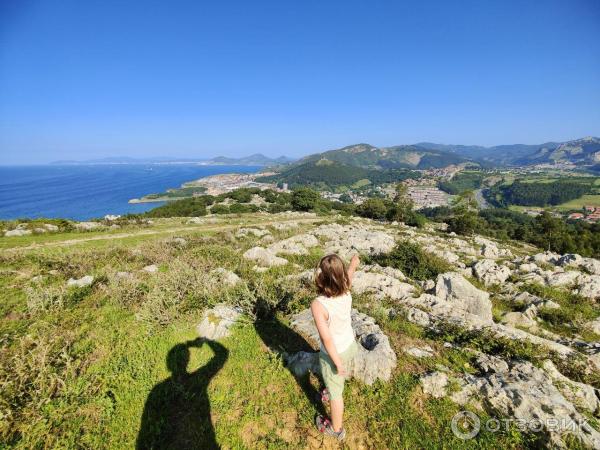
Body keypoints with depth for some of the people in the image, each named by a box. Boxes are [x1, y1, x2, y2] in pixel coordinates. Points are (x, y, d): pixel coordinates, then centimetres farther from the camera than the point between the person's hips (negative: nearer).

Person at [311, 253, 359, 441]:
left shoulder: (318, 305, -36)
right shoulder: (346, 292, -19)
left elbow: (326, 338, -30)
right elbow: (348, 278, 3)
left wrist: (337, 362, -16)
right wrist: (353, 266, 24)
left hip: (334, 353, -6)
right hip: (350, 345, 6)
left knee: (335, 392, 20)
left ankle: (336, 429, 46)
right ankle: (331, 390, 67)